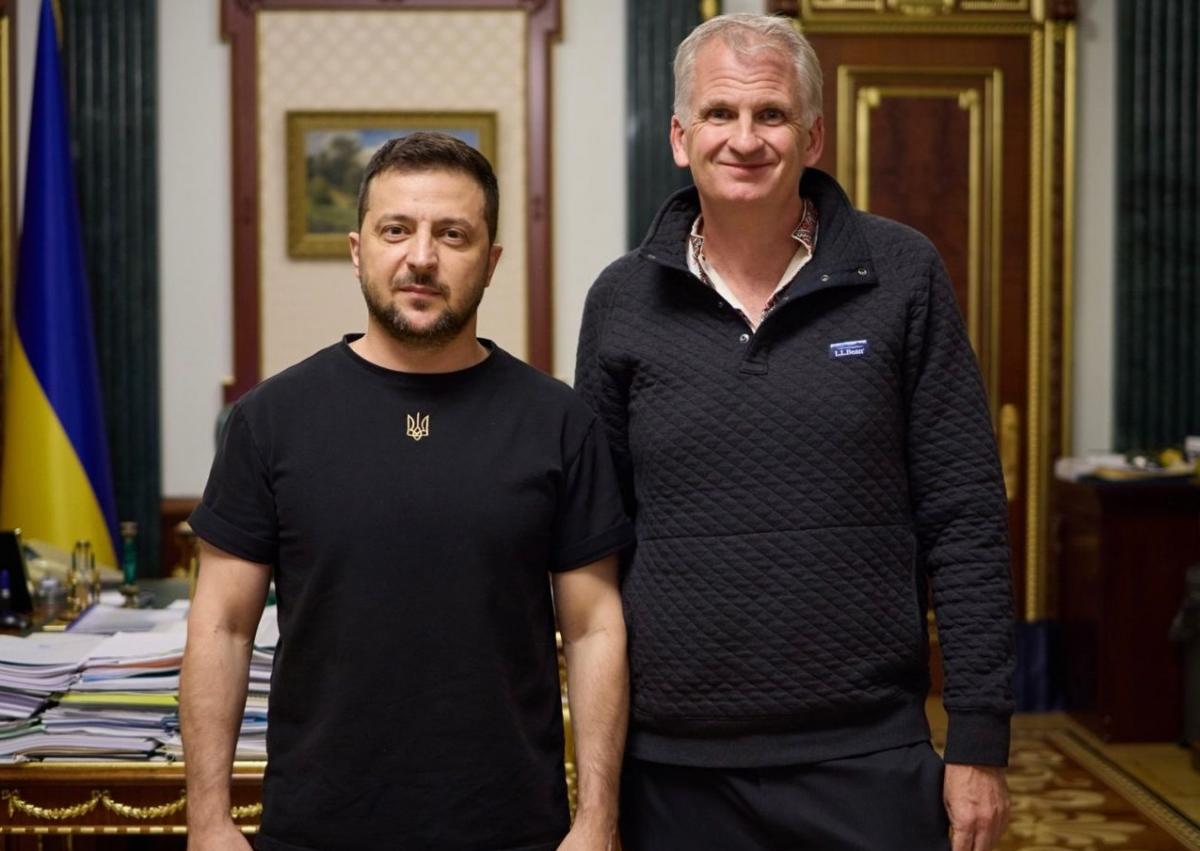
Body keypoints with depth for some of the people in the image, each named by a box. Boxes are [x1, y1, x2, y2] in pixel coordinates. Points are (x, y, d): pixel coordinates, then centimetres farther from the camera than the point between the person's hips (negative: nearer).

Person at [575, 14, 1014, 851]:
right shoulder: (623, 302, 2)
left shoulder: (902, 275, -2)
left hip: (867, 754, -1)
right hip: (673, 763, 2)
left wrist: (980, 739, -4)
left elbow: (963, 519, -2)